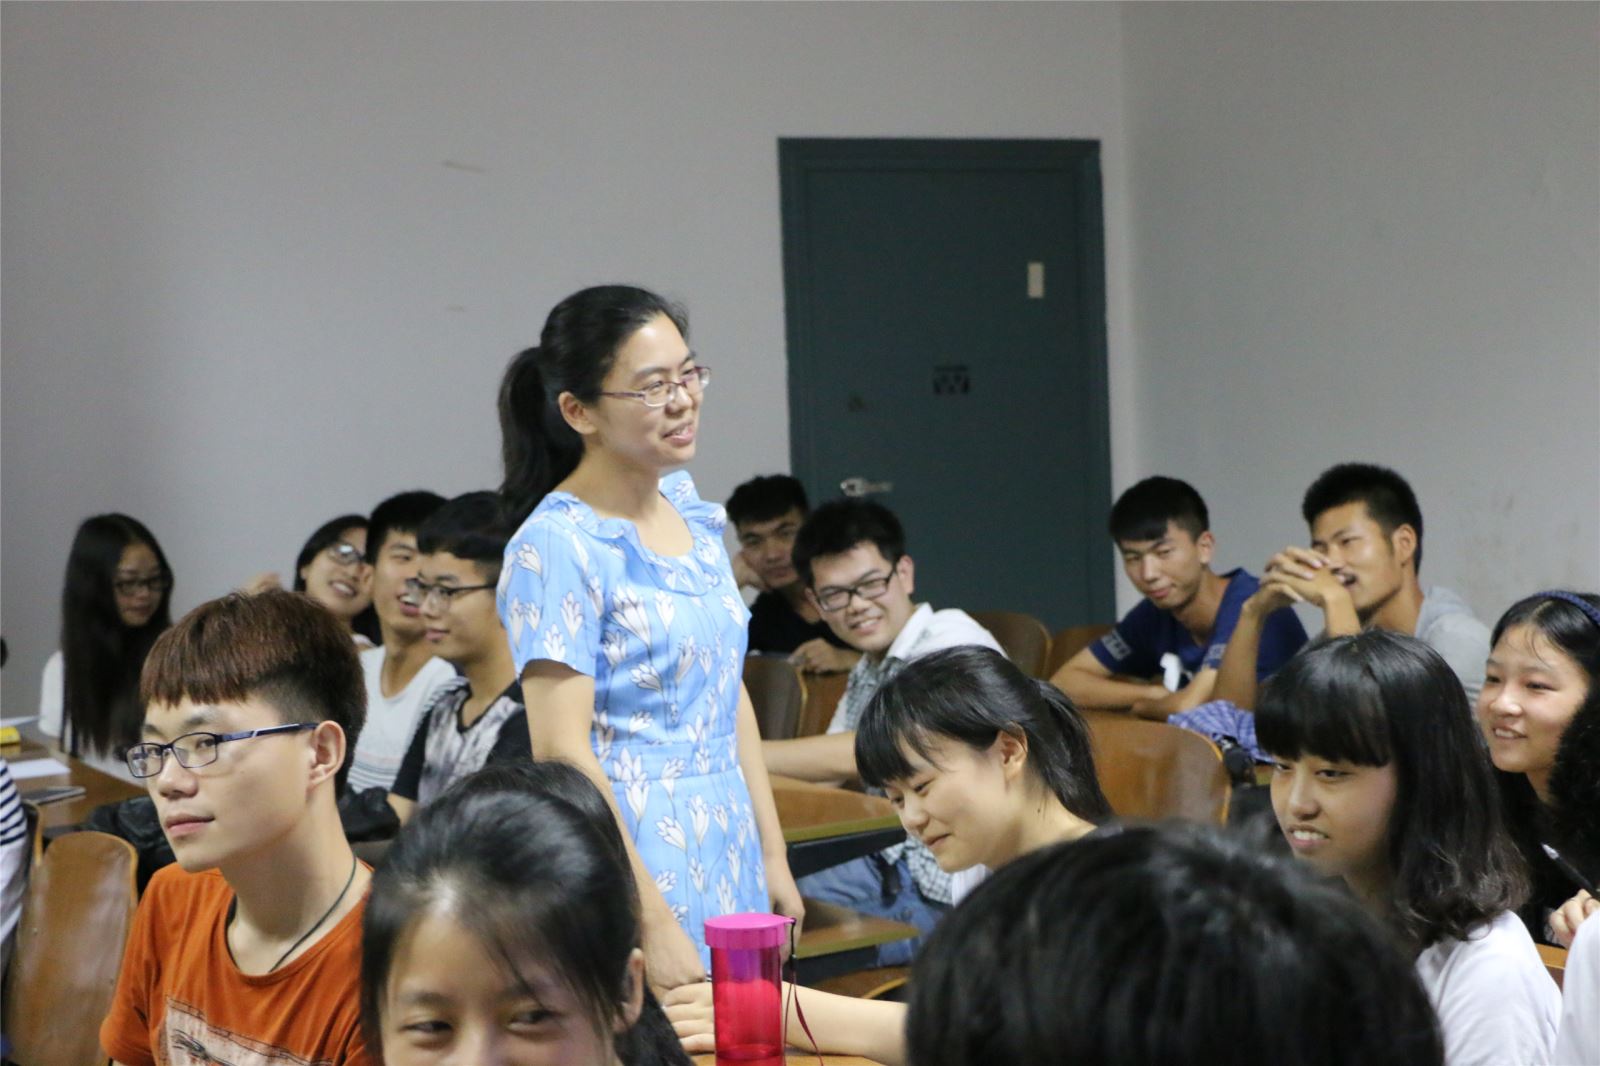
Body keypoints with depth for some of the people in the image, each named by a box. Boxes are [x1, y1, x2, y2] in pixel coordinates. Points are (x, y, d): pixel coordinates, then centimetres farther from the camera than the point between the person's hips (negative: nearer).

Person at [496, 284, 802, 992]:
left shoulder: (688, 506, 9)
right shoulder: (556, 546, -14)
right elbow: (562, 752, -17)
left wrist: (774, 856, 13)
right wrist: (653, 923, -19)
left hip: (727, 848, 7)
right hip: (629, 853, -7)